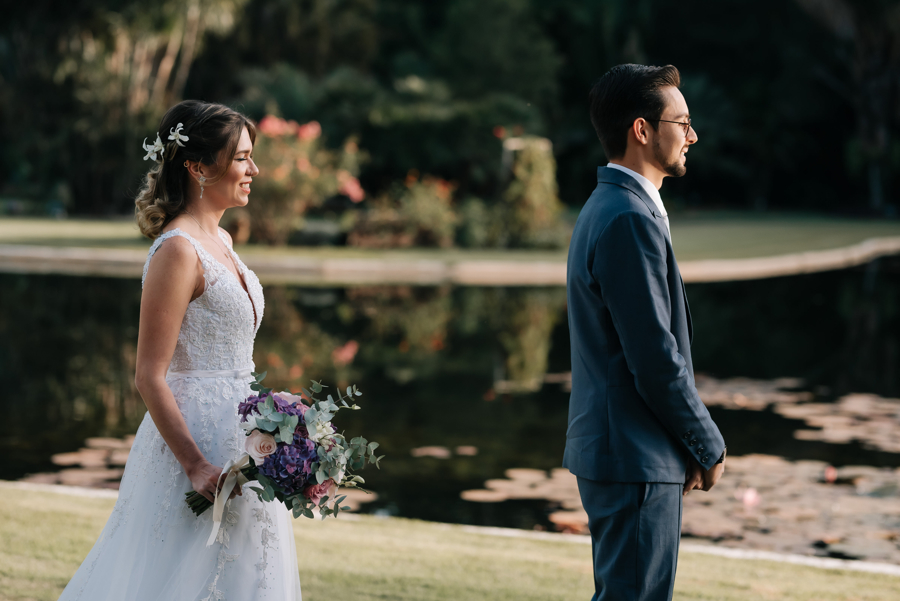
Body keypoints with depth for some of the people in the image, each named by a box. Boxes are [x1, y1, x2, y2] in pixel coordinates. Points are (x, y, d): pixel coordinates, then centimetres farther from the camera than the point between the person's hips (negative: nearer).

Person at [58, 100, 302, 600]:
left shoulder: (220, 241, 11)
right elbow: (149, 378, -20)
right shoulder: (178, 251, -17)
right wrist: (196, 465, -24)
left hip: (237, 438, 9)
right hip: (197, 438, -9)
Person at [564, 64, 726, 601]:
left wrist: (692, 443, 16)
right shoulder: (629, 220, -19)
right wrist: (709, 445, -8)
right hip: (637, 457, -11)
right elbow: (655, 359, -21)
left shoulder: (610, 208, 15)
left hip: (615, 450, 11)